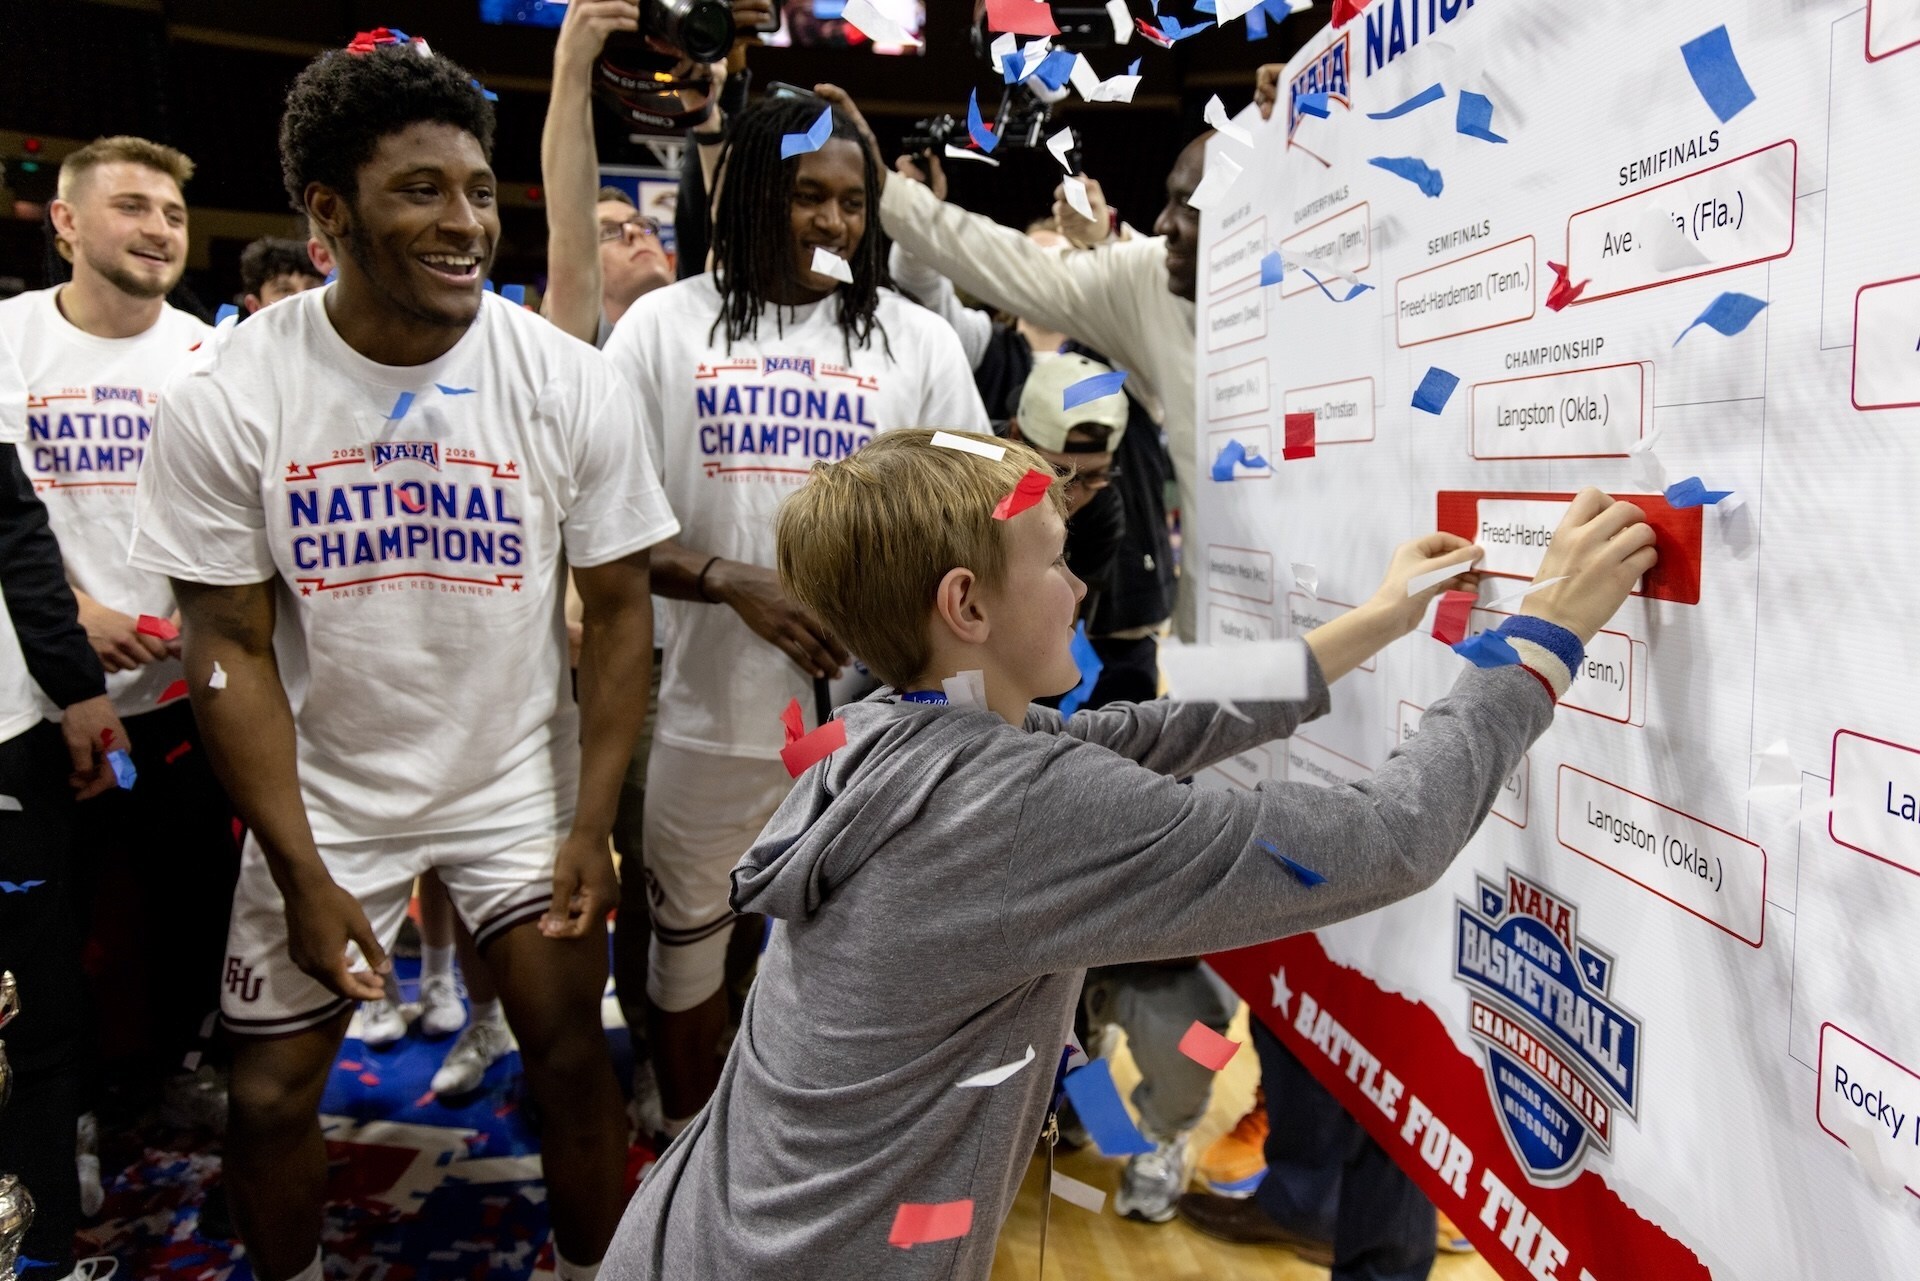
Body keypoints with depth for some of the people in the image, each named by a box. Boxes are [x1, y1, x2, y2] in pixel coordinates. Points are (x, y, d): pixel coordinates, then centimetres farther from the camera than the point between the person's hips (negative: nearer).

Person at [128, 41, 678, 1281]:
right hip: (325, 791, 1)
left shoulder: (572, 384, -13)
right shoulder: (227, 399, -12)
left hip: (522, 778, 0)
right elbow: (233, 645, -7)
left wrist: (593, 827, -9)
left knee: (573, 1053, 4)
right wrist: (301, 870, -10)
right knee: (272, 1095, 9)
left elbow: (620, 609, -7)